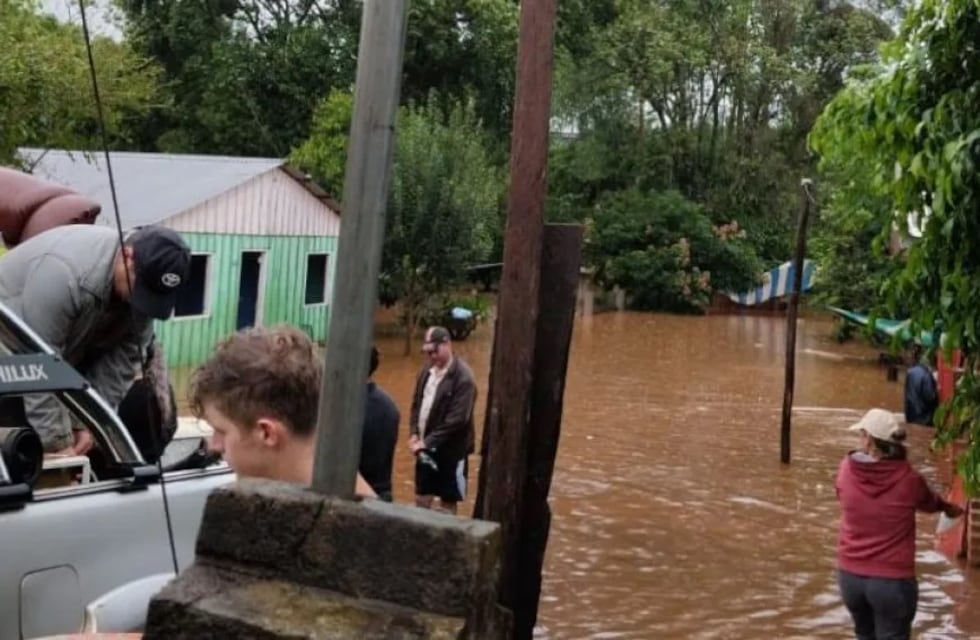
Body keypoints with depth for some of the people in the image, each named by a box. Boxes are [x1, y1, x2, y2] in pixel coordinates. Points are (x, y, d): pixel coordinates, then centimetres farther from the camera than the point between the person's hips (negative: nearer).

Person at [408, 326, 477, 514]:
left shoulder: (463, 377, -18)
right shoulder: (427, 371, 5)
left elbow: (457, 419, -23)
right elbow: (416, 404, 13)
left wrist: (428, 441, -22)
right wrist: (414, 433, -3)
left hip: (450, 450, -7)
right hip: (426, 447, 7)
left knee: (448, 501, 7)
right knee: (422, 498, 14)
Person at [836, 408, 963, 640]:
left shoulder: (846, 470, -9)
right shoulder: (908, 478, -14)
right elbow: (930, 503, 8)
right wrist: (950, 508, 33)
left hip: (850, 574, 4)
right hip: (892, 579, -3)